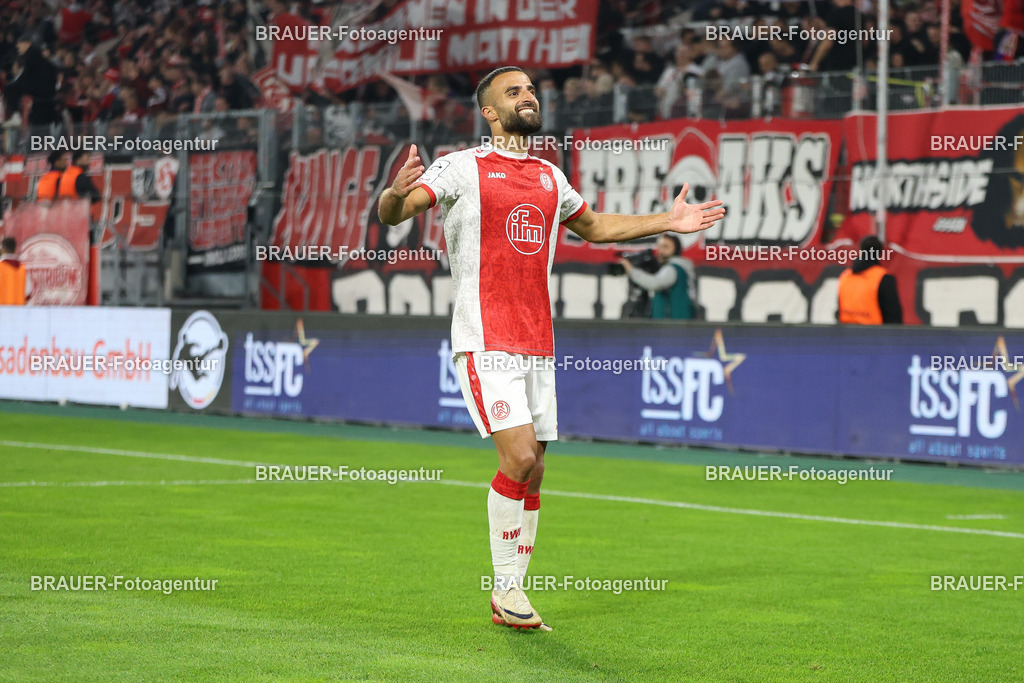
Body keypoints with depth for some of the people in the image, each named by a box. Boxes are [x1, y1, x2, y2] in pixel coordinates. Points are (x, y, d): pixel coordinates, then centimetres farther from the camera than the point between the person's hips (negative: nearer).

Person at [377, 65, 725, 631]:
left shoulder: (550, 177, 17)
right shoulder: (463, 167, -2)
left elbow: (593, 226, 35)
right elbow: (392, 213, -13)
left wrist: (667, 221, 28)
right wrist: (396, 195, -37)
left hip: (537, 345, 6)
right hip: (485, 342, -6)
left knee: (532, 473, 5)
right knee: (520, 457, -17)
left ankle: (512, 595, 14)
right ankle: (505, 588, -3)